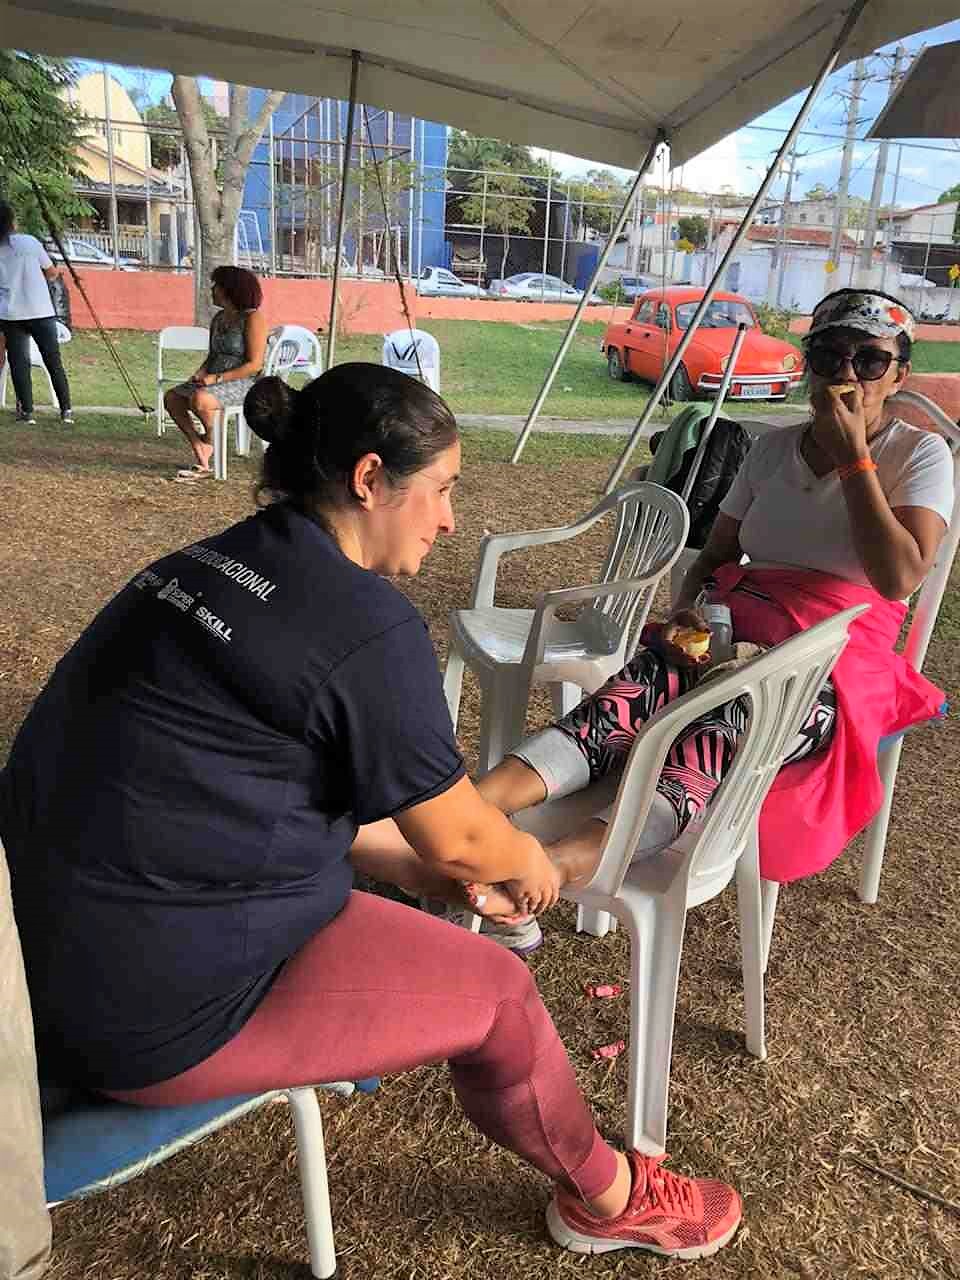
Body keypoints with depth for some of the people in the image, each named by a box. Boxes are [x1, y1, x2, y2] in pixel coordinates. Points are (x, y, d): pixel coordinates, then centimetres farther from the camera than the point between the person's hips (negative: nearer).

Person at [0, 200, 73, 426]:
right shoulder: (29, 242, -3)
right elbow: (52, 273, 6)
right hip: (41, 312, -1)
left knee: (19, 364, 5)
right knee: (54, 362, 6)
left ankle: (27, 412, 0)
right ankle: (66, 410, 7)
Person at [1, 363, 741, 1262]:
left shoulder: (216, 563, 6)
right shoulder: (366, 624, -21)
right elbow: (459, 843, -10)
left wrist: (422, 869, 16)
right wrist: (529, 866, 13)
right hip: (155, 1013, -9)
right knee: (497, 992, 5)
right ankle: (610, 1199, 31)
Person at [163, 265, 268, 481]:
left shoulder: (253, 318, -10)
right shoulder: (219, 318, 15)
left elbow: (254, 365, -17)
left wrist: (218, 378, -21)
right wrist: (201, 373, 0)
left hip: (245, 383, -9)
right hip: (216, 380, 9)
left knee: (199, 399, -34)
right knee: (172, 398, -8)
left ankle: (210, 440, -3)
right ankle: (203, 461, -11)